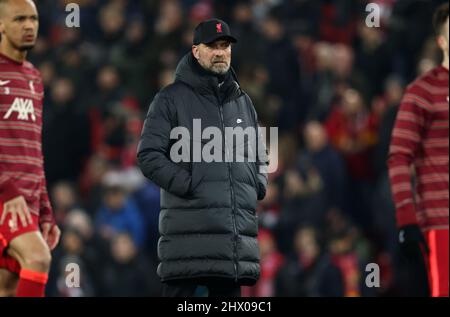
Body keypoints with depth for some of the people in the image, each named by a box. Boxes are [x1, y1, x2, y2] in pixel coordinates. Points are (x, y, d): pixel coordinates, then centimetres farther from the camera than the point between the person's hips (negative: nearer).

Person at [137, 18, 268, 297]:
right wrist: (188, 185, -13)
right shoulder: (172, 99, 3)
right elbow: (149, 155, -4)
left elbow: (261, 157, 31)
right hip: (188, 230, -5)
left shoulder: (243, 102, 20)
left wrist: (257, 186, 11)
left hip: (238, 231, 6)